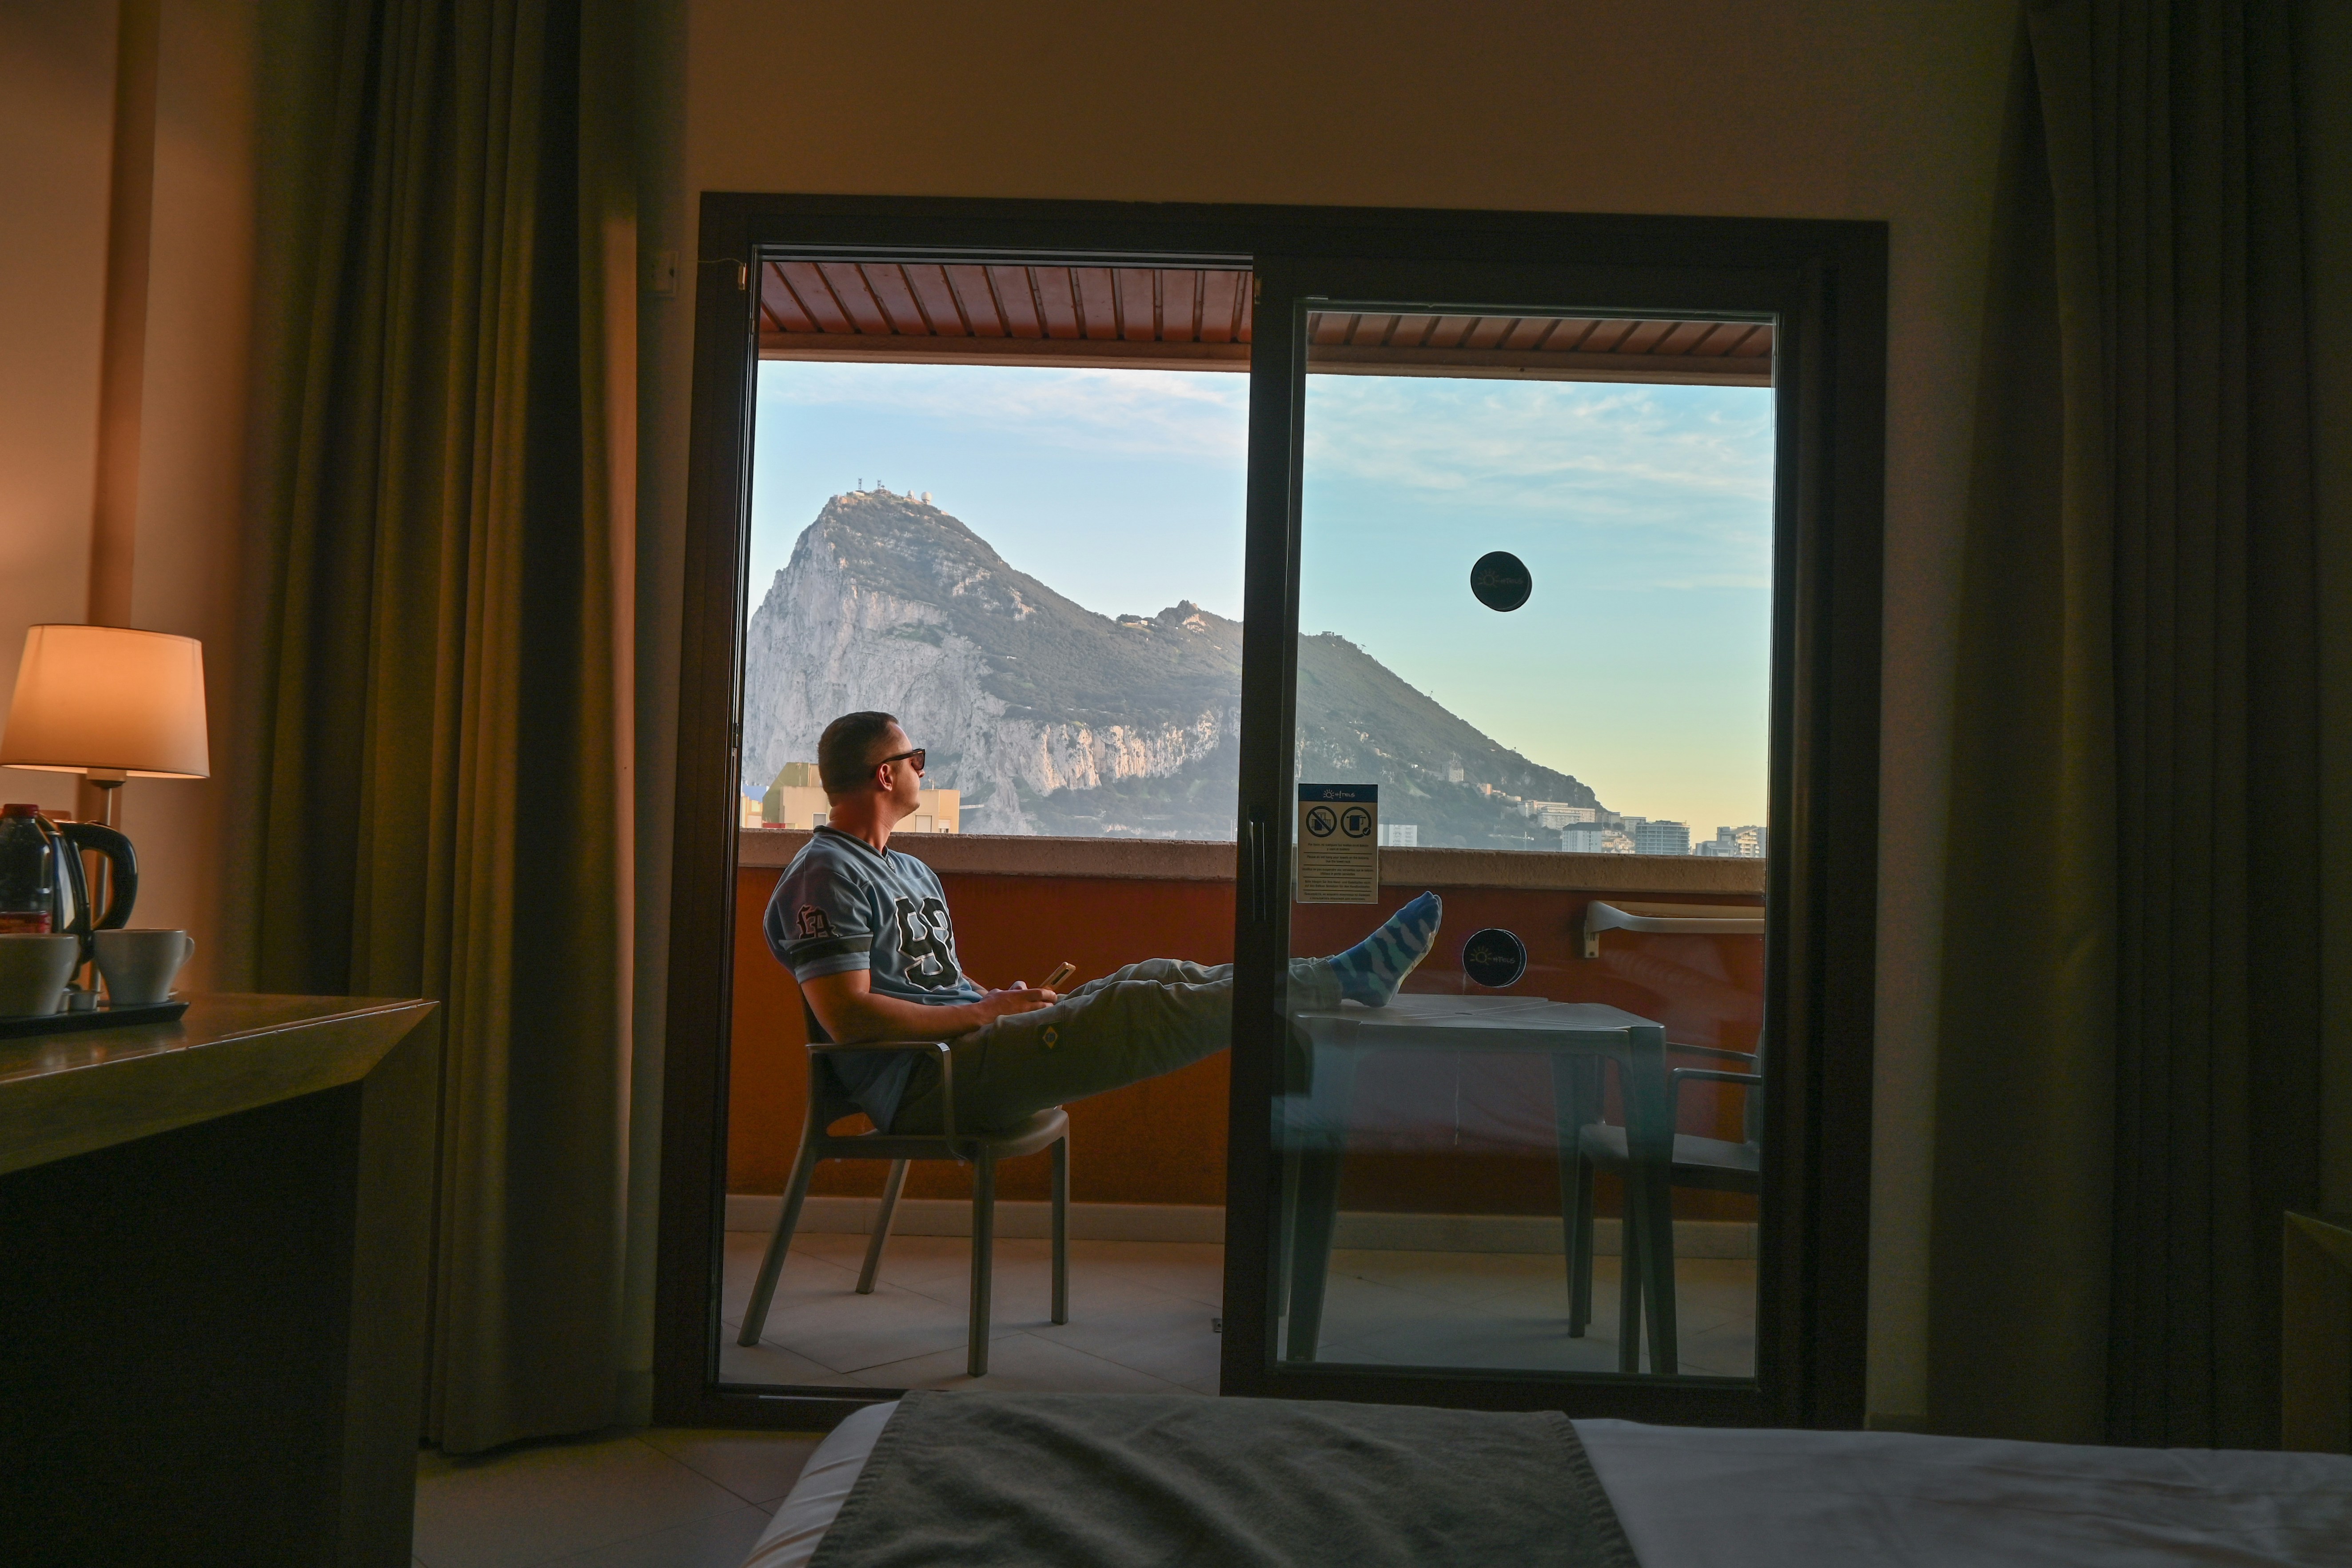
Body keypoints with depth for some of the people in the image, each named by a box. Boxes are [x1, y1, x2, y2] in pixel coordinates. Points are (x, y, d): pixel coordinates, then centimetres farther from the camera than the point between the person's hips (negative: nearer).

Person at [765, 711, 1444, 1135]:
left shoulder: (911, 871, 24)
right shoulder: (824, 876, -9)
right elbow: (847, 1015, -20)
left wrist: (1005, 1000, 4)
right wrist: (986, 1010, -15)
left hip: (965, 1047, 9)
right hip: (925, 1083, -9)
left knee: (1154, 978, -5)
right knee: (1135, 1010, -21)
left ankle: (1342, 975, -4)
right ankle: (1338, 981, -15)